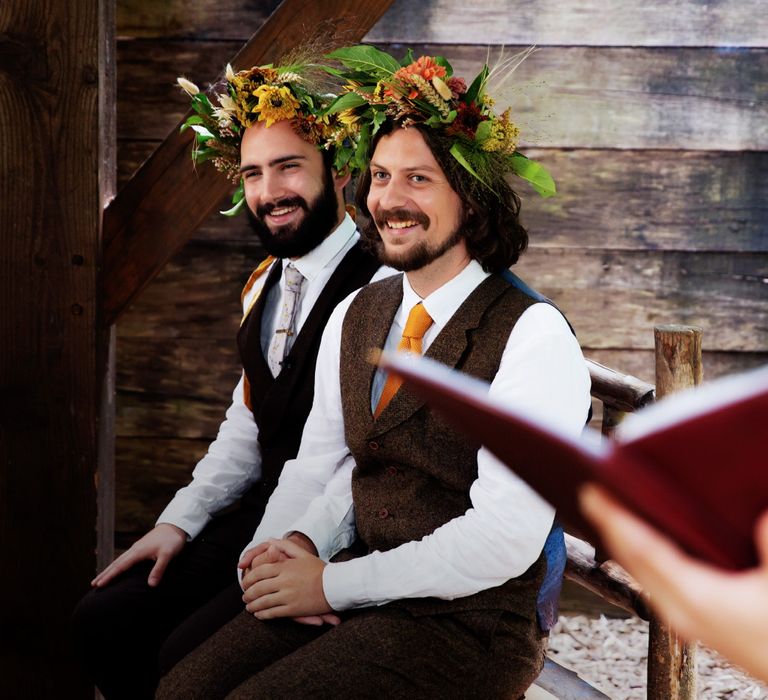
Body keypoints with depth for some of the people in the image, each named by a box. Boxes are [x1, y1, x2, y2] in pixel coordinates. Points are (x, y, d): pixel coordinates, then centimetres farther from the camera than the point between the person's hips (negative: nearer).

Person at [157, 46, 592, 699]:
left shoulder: (534, 335, -13)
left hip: (472, 622, -6)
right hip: (360, 596, 6)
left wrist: (332, 584, -16)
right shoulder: (355, 315, 11)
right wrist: (297, 544, -7)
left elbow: (506, 536, -19)